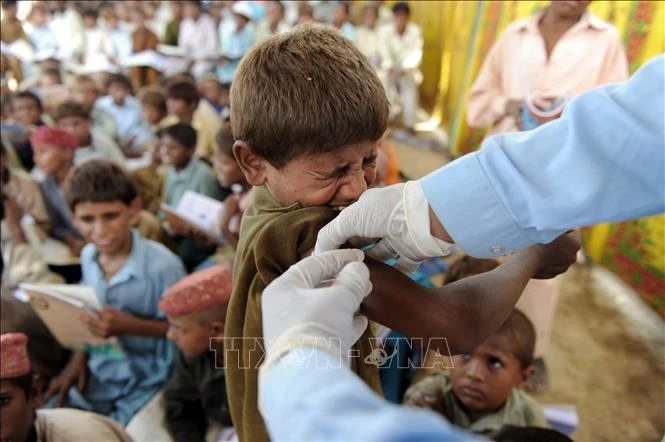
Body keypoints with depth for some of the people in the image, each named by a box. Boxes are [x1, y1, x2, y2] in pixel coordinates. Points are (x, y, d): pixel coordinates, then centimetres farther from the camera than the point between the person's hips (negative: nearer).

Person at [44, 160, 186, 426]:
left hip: (146, 383, -6)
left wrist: (130, 325, -27)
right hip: (96, 376, 6)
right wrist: (78, 361, 3)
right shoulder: (88, 256, -2)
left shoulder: (163, 265, -25)